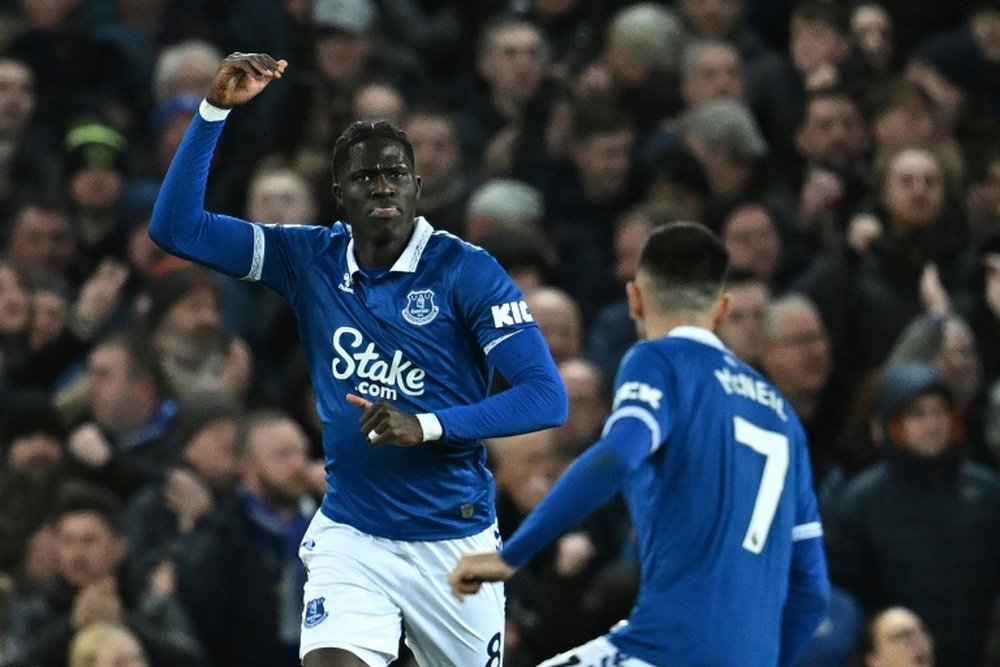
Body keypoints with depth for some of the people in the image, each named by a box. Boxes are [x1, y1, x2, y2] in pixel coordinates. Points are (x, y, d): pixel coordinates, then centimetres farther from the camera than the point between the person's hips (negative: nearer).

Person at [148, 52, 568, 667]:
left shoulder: (466, 271, -11)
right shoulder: (309, 259, 1)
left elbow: (547, 397, -17)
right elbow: (176, 226, -2)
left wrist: (427, 426, -30)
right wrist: (216, 109, -13)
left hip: (453, 540, -1)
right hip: (350, 536, 1)